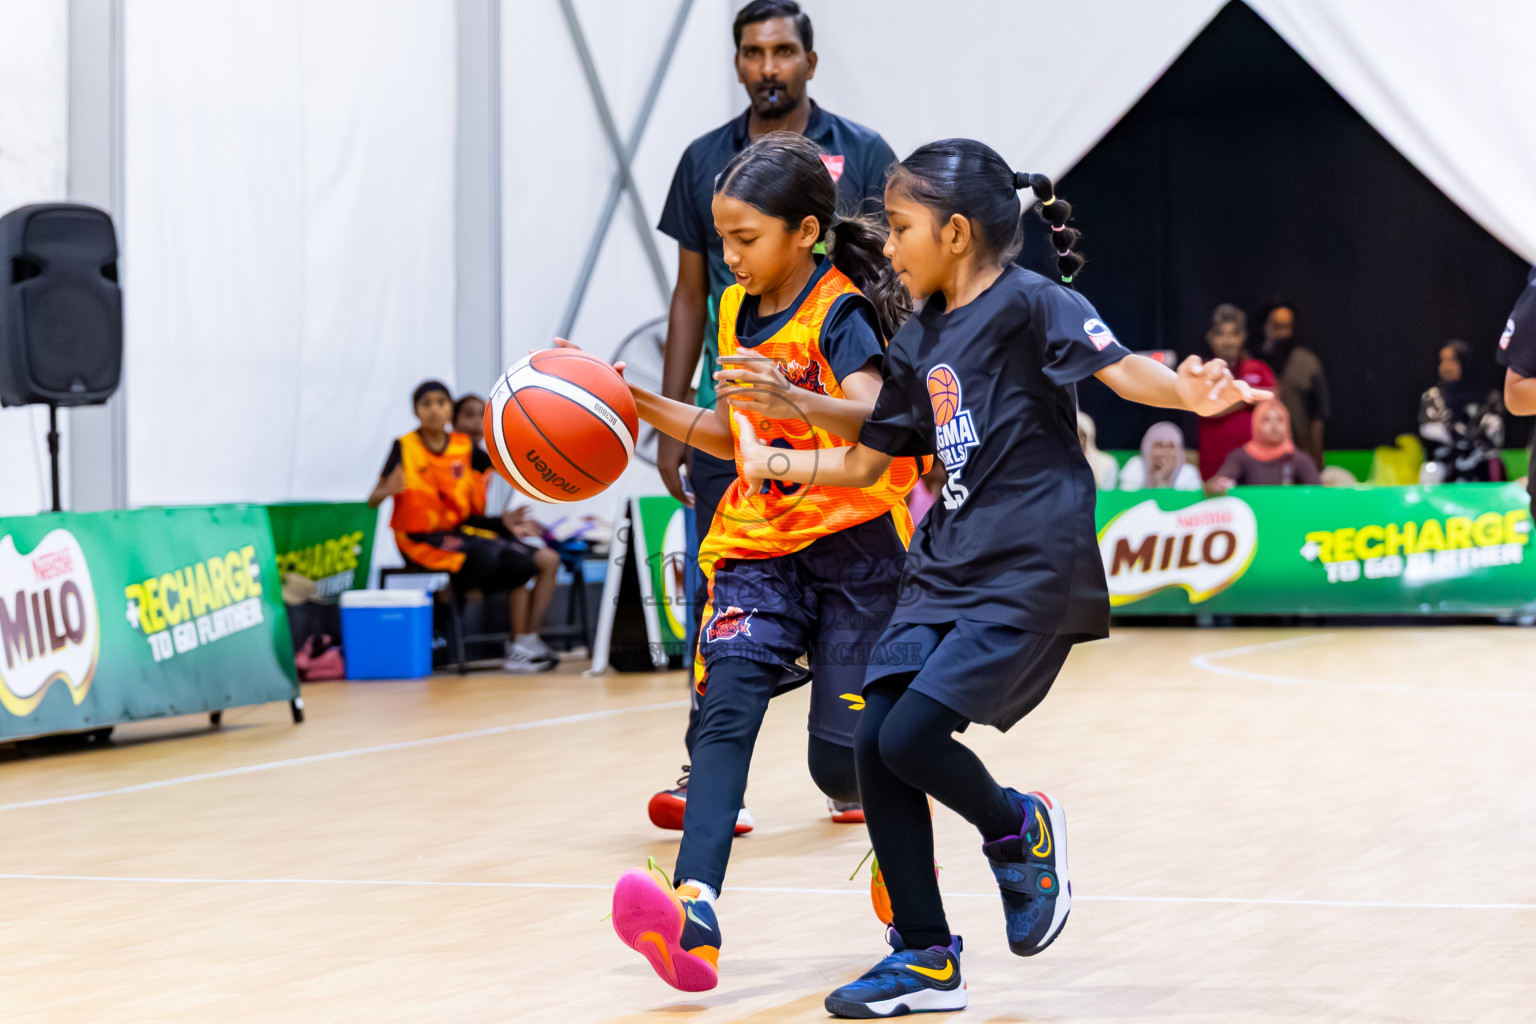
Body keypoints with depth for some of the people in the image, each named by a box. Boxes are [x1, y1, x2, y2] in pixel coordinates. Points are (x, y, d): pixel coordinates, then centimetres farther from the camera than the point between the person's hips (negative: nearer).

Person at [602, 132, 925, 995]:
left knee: (843, 757, -2)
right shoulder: (739, 312, 11)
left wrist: (793, 401, -50)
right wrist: (640, 403, 11)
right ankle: (695, 913, -38)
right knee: (726, 710, -19)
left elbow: (870, 418, -31)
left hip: (852, 544, -5)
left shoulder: (839, 312, -12)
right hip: (759, 545, 6)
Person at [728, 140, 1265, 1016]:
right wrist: (769, 462, 17)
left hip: (1032, 572, -8)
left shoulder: (1030, 302, -8)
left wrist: (1189, 393, -42)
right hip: (945, 571, 8)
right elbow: (865, 463, 23)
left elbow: (1120, 369, -23)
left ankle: (1019, 830, 16)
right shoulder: (919, 342, 14)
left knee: (911, 736, -17)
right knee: (874, 743, -2)